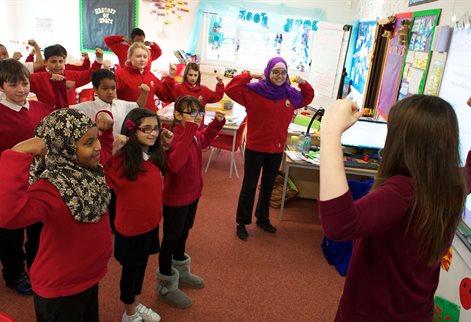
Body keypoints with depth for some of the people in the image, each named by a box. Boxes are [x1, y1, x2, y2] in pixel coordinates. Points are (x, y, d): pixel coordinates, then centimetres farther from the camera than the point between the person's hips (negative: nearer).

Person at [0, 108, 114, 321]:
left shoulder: (89, 169, -6)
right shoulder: (51, 188, -32)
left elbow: (105, 151, 16)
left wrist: (105, 129, -3)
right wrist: (18, 157, -53)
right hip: (61, 288, -8)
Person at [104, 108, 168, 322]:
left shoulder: (155, 155, -1)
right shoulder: (121, 159, -24)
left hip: (151, 222, 7)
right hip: (130, 225, -7)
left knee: (142, 265, 24)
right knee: (130, 269, 15)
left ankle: (137, 305, 48)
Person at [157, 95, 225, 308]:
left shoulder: (195, 135, -1)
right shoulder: (175, 137, -29)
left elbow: (205, 139, 25)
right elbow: (175, 165, -48)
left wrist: (217, 122, 9)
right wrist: (189, 131, -49)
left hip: (192, 193, 9)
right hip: (175, 198, -9)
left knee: (183, 233, 25)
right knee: (171, 238, 8)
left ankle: (180, 272, 47)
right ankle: (166, 286, 28)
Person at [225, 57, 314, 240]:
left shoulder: (291, 95, 3)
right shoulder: (254, 91, -12)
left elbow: (308, 98, 22)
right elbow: (230, 89, -19)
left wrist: (304, 84, 3)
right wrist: (250, 76, -24)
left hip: (277, 149, 5)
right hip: (255, 148, -5)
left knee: (268, 186, 19)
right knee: (249, 186, 5)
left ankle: (263, 219, 37)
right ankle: (242, 223, 21)